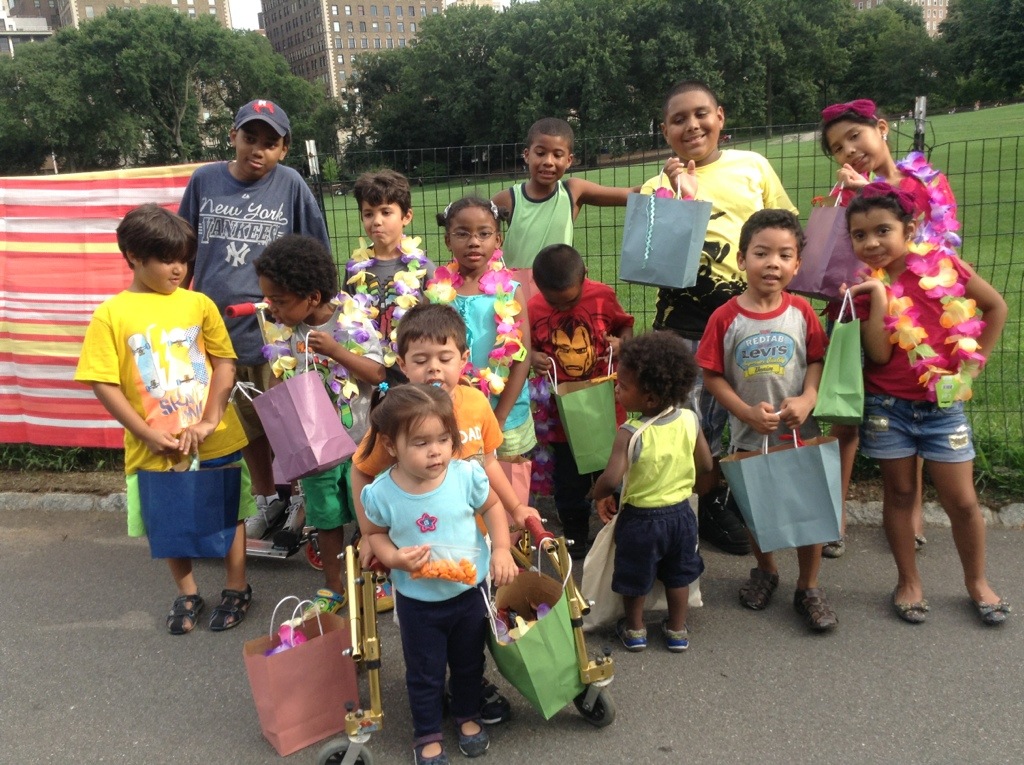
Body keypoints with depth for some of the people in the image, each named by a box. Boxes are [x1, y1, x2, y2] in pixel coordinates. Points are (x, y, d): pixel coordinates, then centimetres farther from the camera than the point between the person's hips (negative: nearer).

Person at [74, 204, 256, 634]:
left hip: (215, 440, 0)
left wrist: (209, 421, -13)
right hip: (155, 448, 0)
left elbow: (225, 363, -2)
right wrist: (149, 436, -12)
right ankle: (187, 595, 36)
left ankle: (236, 589, 33)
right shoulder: (111, 315, -6)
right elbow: (104, 384, -7)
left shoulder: (198, 304, -2)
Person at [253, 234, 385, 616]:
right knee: (326, 518, 15)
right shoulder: (284, 332, -5)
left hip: (360, 440, -2)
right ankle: (333, 587, 33)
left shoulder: (353, 320, -13)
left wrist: (335, 350, -26)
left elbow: (377, 373, -15)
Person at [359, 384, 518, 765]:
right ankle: (427, 734, 42)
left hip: (470, 590, 1)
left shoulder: (467, 475, -21)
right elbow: (375, 533, -3)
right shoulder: (381, 493, -21)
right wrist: (394, 558, -22)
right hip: (417, 601, -1)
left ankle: (468, 716, 51)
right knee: (424, 673, 17)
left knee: (469, 663, 24)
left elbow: (492, 506, -2)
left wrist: (502, 549, -11)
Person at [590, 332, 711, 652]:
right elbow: (705, 465, -4)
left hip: (640, 519, -4)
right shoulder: (690, 420, -15)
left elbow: (611, 479, -34)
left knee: (635, 578, 20)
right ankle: (677, 630, 40)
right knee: (678, 575, 24)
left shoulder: (630, 434, -29)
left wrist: (599, 496, -13)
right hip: (681, 513, 4)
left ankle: (634, 630, 39)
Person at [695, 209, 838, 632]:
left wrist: (808, 398, -18)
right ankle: (765, 570, 44)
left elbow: (817, 360, -1)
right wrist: (748, 413, -17)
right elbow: (712, 375, -8)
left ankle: (808, 587, 29)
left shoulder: (801, 311, -7)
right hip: (749, 438, 0)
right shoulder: (725, 318, -12)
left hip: (801, 434, 1)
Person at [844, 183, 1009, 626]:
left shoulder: (942, 265, -7)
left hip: (943, 405, 0)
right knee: (900, 493, 11)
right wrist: (879, 297, -20)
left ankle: (977, 582, 28)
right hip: (889, 406, 0)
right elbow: (878, 354, -15)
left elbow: (997, 307, 4)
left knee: (962, 501, 6)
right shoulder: (865, 288, -6)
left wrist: (974, 362, 0)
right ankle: (908, 582, 27)